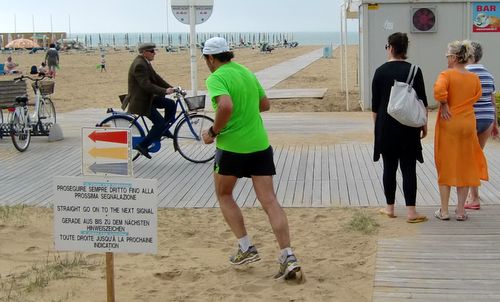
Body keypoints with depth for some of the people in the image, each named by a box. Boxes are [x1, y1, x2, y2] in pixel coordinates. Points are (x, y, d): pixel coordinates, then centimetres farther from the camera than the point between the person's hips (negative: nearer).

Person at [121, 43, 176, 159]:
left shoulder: (145, 62, 9)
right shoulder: (139, 65, -23)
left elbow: (156, 78, 11)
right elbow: (146, 85, -30)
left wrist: (171, 88, 3)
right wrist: (164, 91, -32)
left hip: (147, 97, 10)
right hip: (140, 101, -10)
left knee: (170, 104, 4)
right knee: (159, 122, -10)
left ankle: (163, 130, 17)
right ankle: (142, 145, -1)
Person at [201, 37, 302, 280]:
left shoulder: (216, 78, -11)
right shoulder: (247, 73, 12)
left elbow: (226, 106, -28)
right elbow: (265, 104, 20)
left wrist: (213, 132, -15)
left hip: (232, 146, -6)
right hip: (260, 144, 6)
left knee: (223, 194, 18)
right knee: (269, 200, 2)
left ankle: (246, 248, 13)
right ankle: (288, 257, -8)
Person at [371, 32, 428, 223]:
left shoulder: (380, 71, -3)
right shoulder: (414, 71, -4)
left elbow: (375, 104, 1)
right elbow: (422, 101, -1)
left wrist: (376, 126, 12)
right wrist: (424, 124, 10)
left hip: (386, 126, 1)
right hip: (409, 127, 0)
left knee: (389, 167, 9)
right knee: (408, 168, 1)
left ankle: (390, 208, 17)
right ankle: (411, 211, 0)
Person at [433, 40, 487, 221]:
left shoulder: (447, 74, -12)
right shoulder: (474, 78, 3)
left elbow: (439, 89, -29)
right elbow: (476, 97, 9)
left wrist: (444, 104, -14)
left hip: (448, 124, -3)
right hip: (468, 124, 4)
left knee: (445, 167, 6)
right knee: (465, 167, 11)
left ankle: (444, 211, 10)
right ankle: (461, 211, 14)